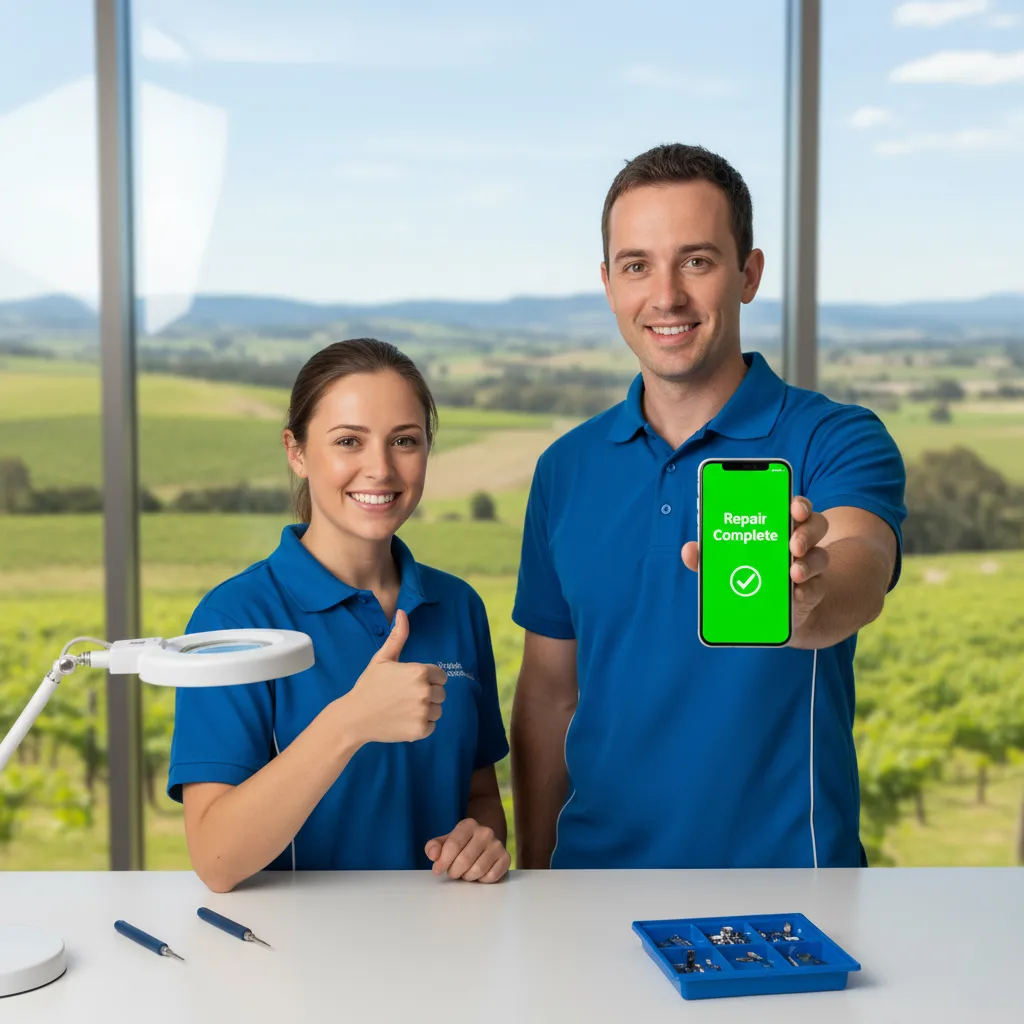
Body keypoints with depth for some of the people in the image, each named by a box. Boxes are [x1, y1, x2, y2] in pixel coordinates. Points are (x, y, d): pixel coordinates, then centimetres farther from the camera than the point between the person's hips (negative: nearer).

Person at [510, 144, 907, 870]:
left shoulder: (836, 442, -9)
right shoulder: (567, 468, 2)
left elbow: (862, 575, -29)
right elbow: (548, 693, 8)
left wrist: (799, 595, -51)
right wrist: (534, 875, 7)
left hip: (784, 884, -3)